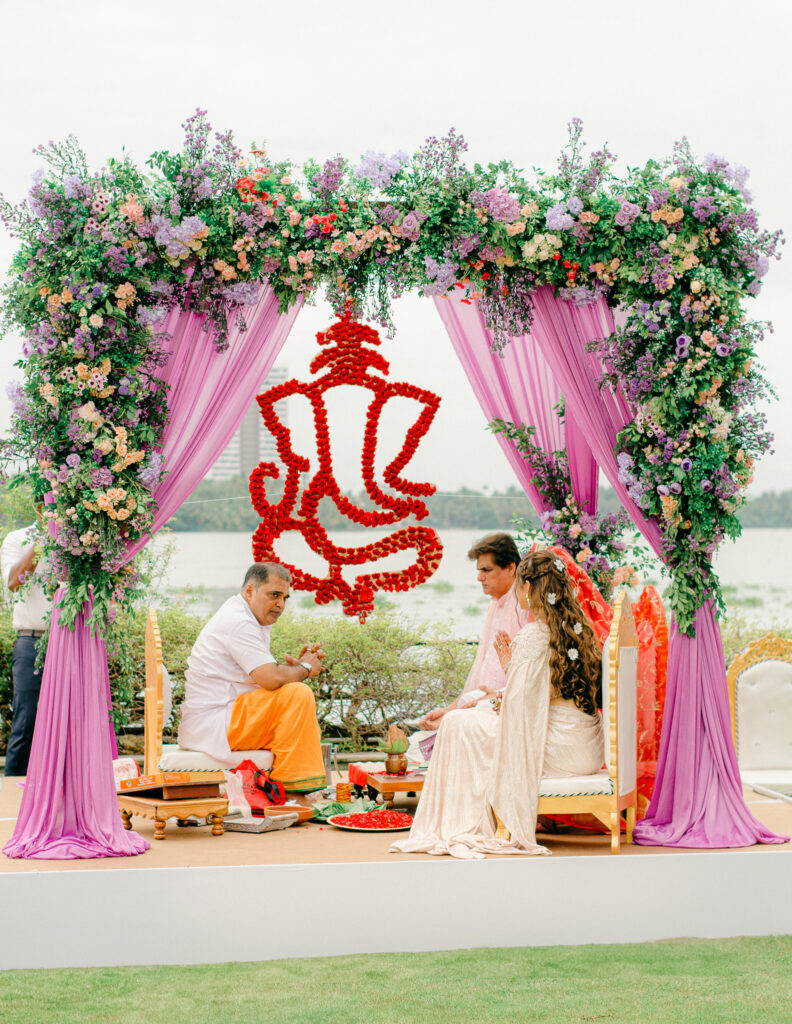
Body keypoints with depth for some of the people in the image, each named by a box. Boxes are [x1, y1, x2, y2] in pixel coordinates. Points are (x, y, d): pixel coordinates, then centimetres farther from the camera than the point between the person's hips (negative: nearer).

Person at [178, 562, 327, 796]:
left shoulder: (247, 619, 18)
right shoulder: (237, 622, -16)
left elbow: (265, 673, 20)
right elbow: (272, 678, -25)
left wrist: (296, 665, 2)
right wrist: (303, 668, -6)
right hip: (211, 722, -11)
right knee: (297, 694, -21)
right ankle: (291, 786, -18)